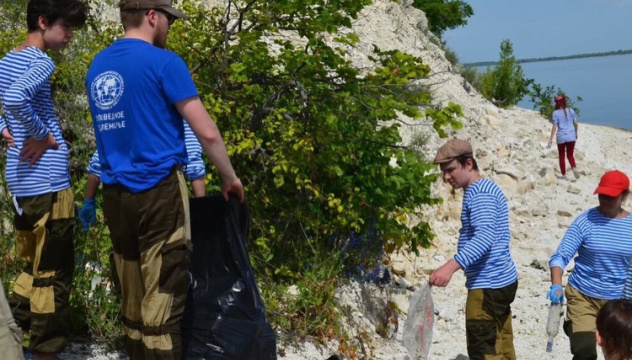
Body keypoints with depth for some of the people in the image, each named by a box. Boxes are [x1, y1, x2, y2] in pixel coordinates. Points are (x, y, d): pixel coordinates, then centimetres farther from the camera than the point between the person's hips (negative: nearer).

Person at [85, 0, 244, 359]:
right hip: (159, 190, -7)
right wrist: (230, 177, 2)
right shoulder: (164, 62, -10)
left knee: (132, 294, 15)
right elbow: (207, 133, -12)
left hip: (115, 193, 7)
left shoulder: (97, 66, 12)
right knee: (162, 296, -1)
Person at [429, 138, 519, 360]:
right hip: (500, 280, 11)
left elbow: (485, 238, -32)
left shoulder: (480, 193, -17)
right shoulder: (483, 189, 16)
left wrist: (451, 266, -44)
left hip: (488, 285, -11)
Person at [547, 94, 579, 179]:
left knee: (561, 156, 11)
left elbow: (554, 127, -10)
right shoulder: (571, 110, 4)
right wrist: (576, 133, 25)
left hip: (561, 137, -2)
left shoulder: (556, 113, -5)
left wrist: (551, 139, -7)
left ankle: (564, 175, 12)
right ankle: (574, 168, -15)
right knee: (570, 155, 12)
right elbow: (576, 124, 8)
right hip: (571, 136, 3)